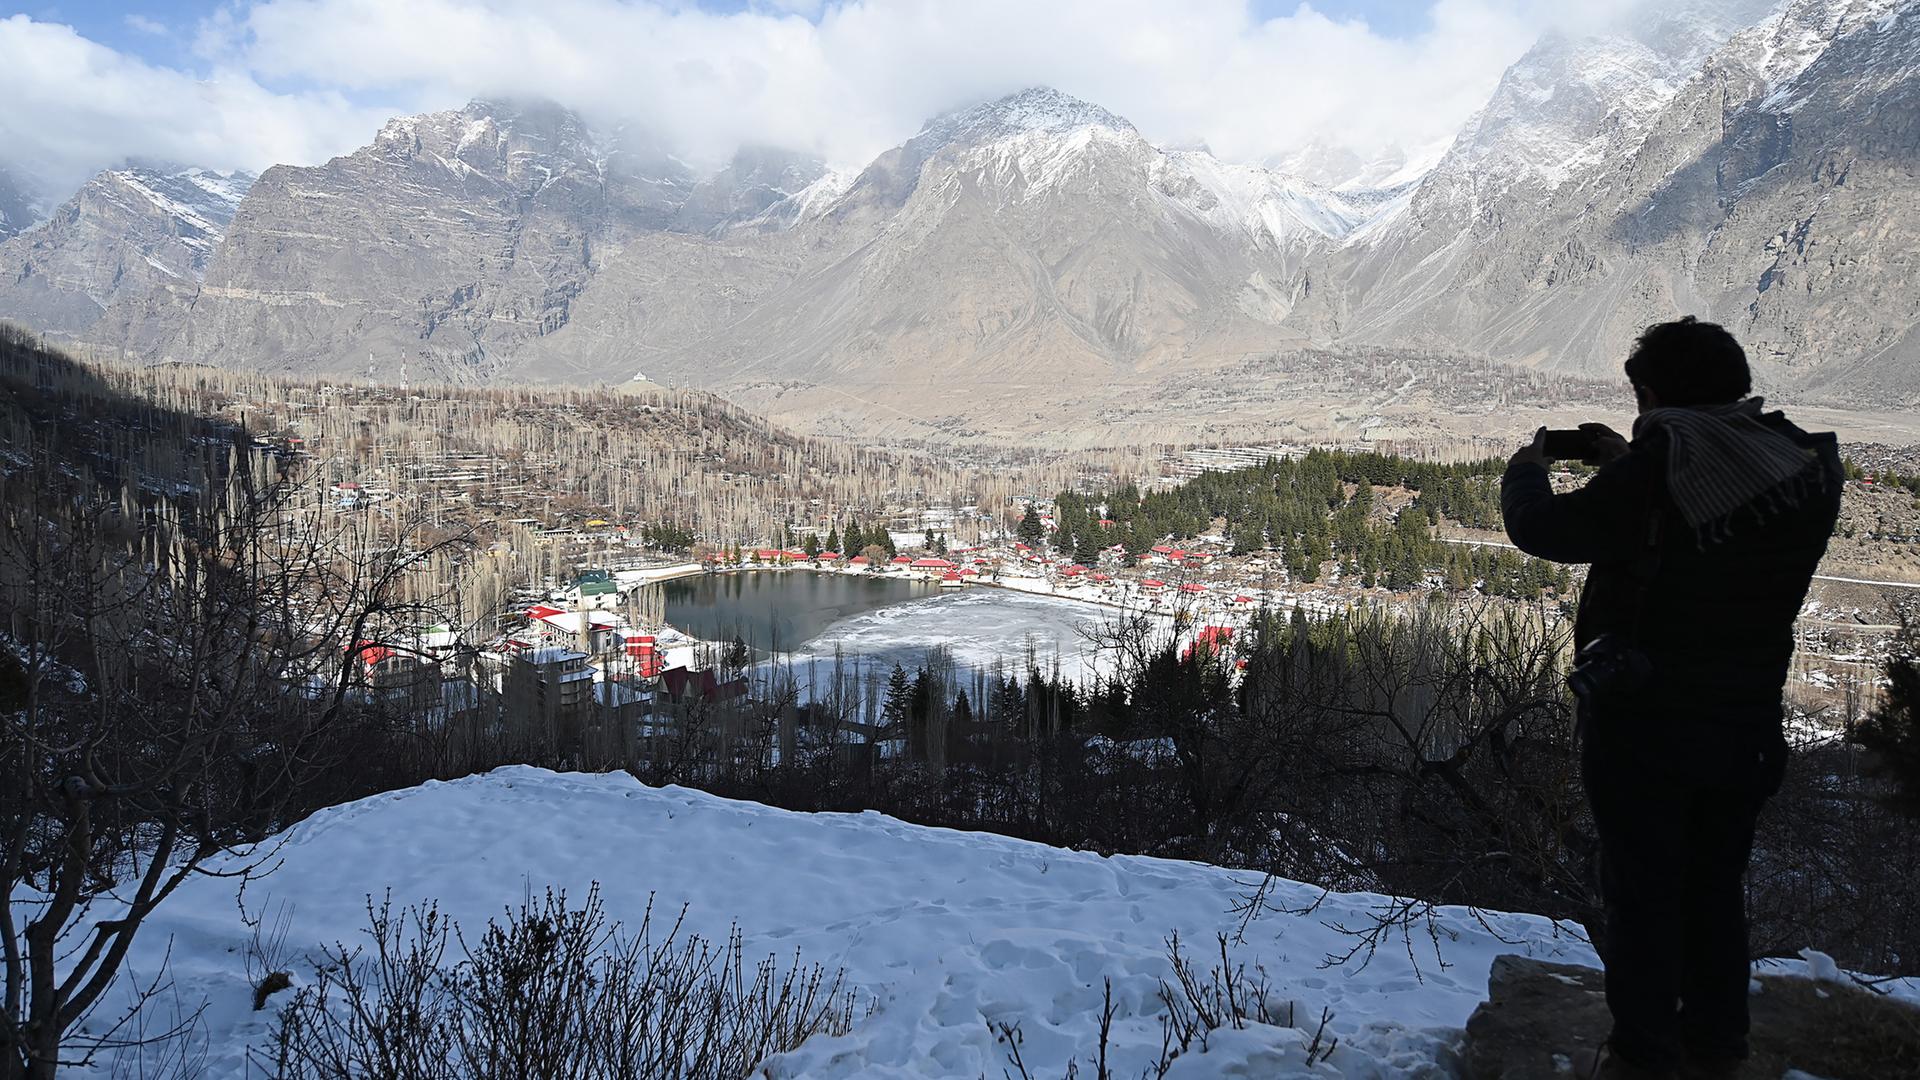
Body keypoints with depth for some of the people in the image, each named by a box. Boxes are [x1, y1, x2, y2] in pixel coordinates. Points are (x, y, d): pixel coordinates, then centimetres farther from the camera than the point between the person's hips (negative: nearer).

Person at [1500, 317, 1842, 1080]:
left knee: (1643, 891, 8)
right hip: (1746, 723, 6)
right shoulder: (1807, 465, -3)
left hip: (1644, 721, -6)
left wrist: (1527, 467, 5)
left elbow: (1542, 530, -15)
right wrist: (1627, 465, 17)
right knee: (1716, 888, 20)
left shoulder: (1658, 467, -22)